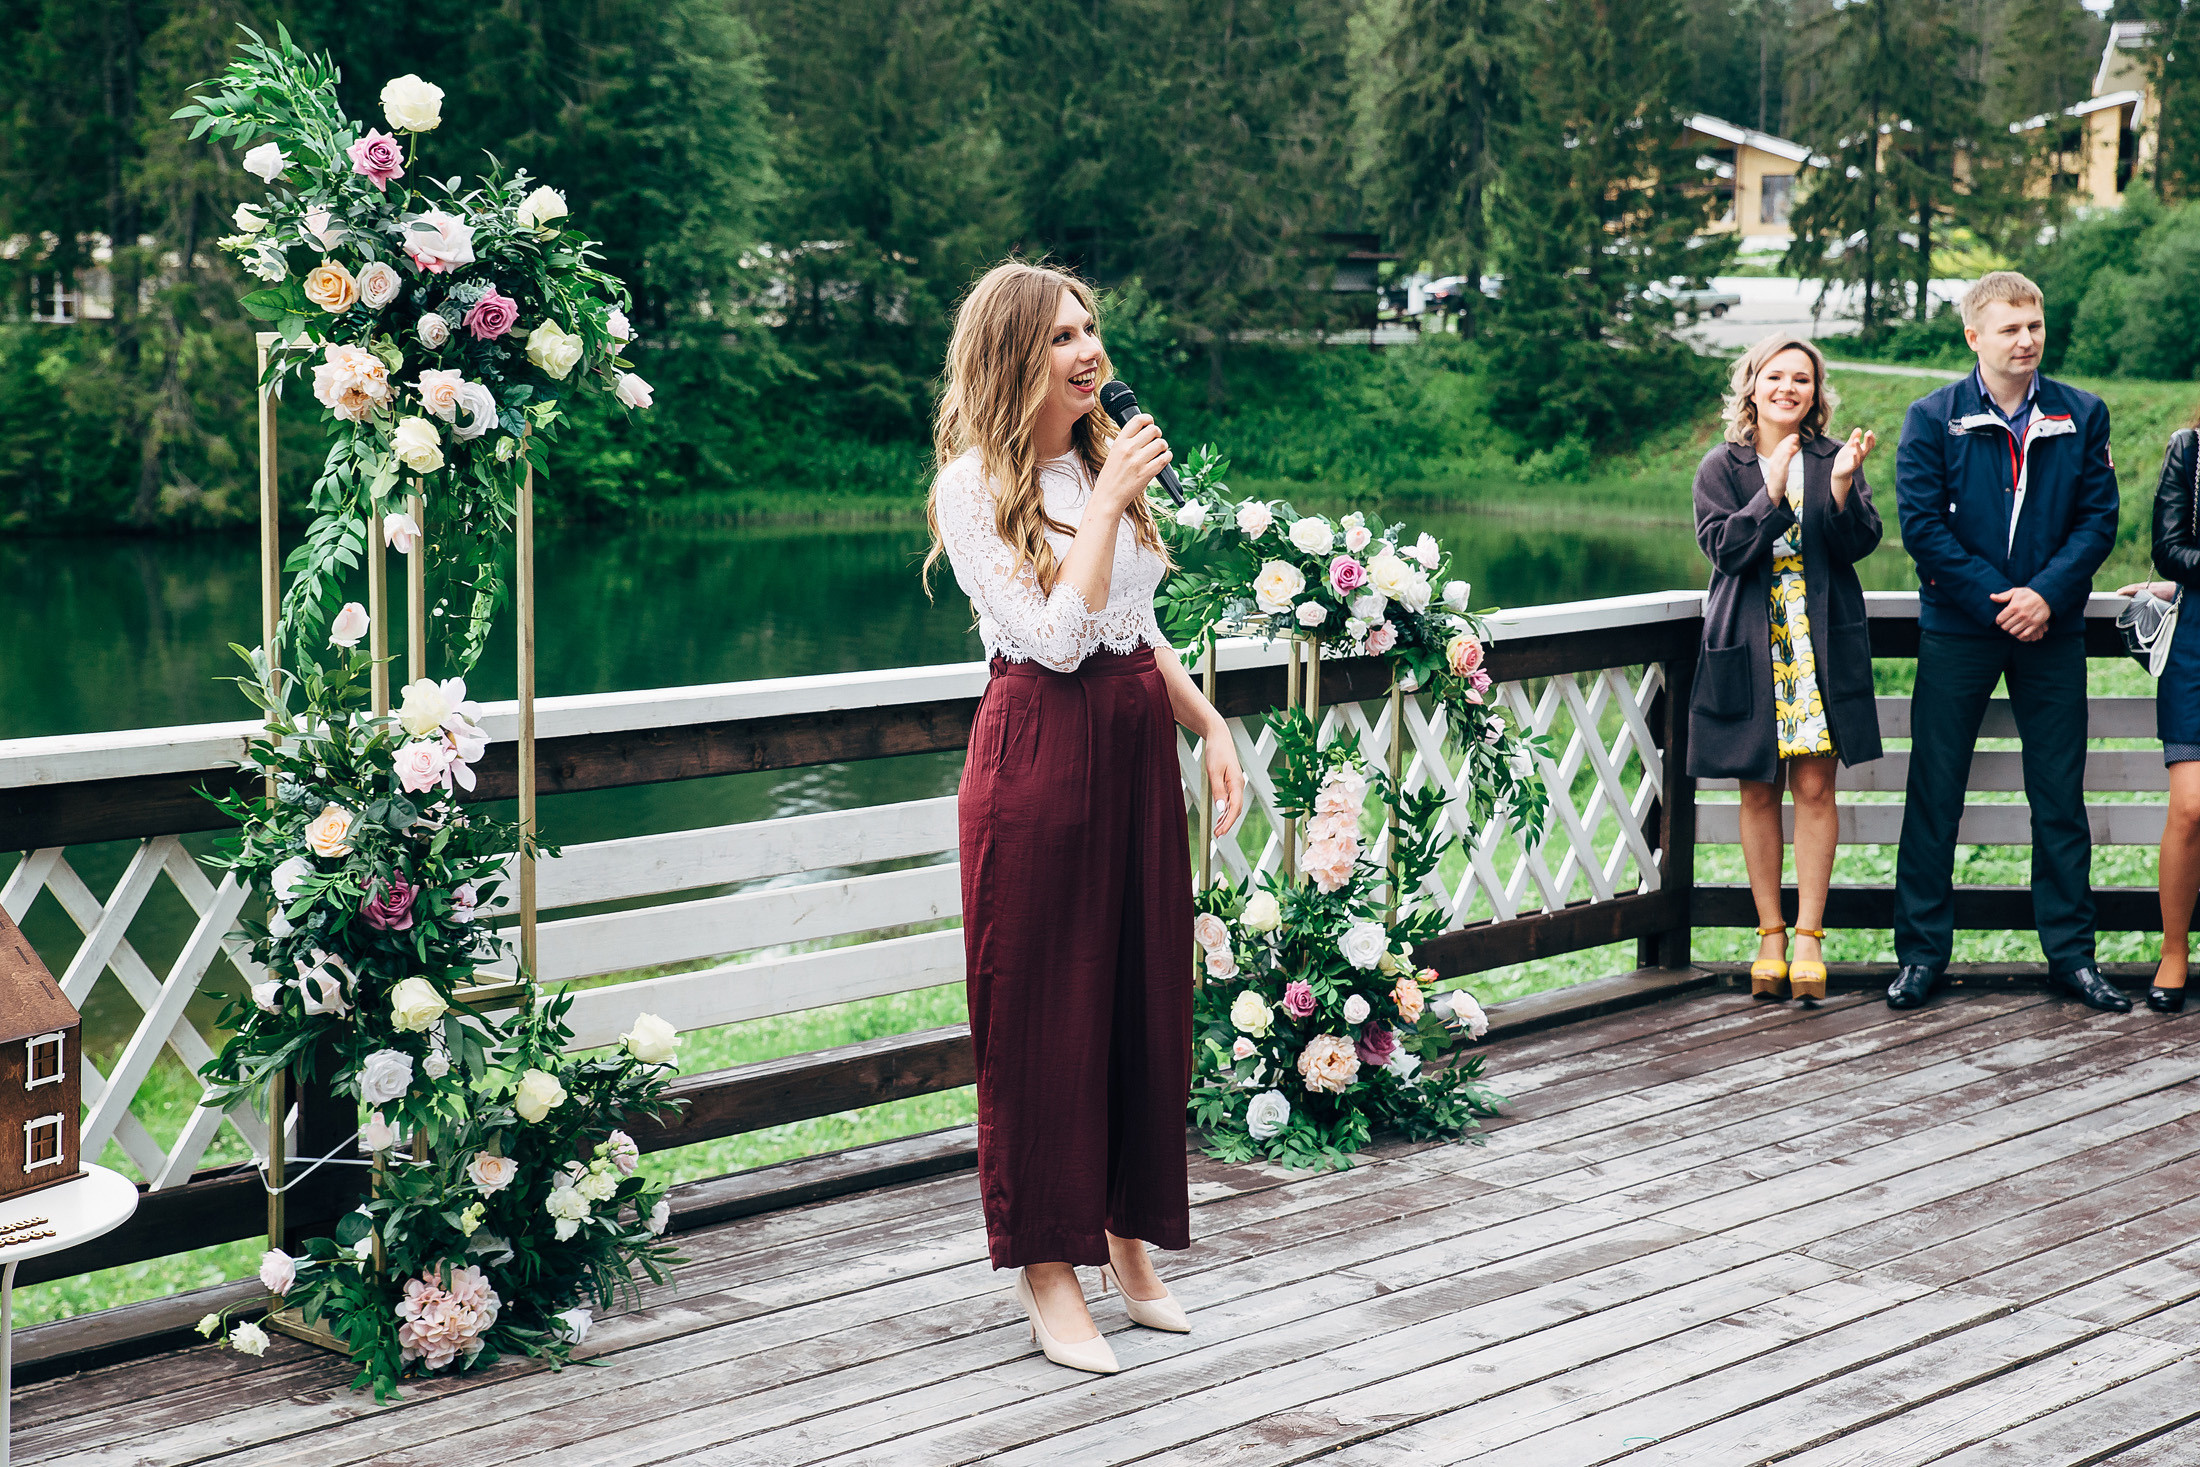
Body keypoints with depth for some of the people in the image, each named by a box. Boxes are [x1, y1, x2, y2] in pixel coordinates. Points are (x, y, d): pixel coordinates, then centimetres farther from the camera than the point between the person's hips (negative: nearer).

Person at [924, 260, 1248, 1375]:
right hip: (1040, 751, -7)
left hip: (1138, 743, 7)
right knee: (1045, 1004, 0)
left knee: (1145, 991, 10)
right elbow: (1057, 635, -18)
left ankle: (1129, 1241, 23)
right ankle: (1047, 1265, 10)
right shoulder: (974, 486, -9)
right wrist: (1109, 499, -15)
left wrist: (1210, 727, 13)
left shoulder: (1104, 461, 13)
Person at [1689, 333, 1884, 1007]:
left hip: (1821, 643, 0)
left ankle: (1809, 938, 2)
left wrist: (1843, 486, -21)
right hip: (1749, 643, 0)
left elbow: (1860, 544, -4)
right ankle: (1770, 935, 14)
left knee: (1814, 787, -3)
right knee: (1758, 791, 4)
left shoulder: (1833, 459, 6)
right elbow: (1725, 548, -9)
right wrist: (1771, 492, -21)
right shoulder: (1721, 467, 5)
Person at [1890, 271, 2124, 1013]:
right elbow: (1920, 525, -8)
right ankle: (1921, 952, 12)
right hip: (1957, 626, -1)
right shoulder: (1933, 418, -2)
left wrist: (2046, 594, -14)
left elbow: (2099, 517, 1)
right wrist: (1999, 602, -13)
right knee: (1934, 793, 2)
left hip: (2051, 627, 2)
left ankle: (2071, 952, 16)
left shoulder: (2081, 415, 4)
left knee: (2060, 797, 6)